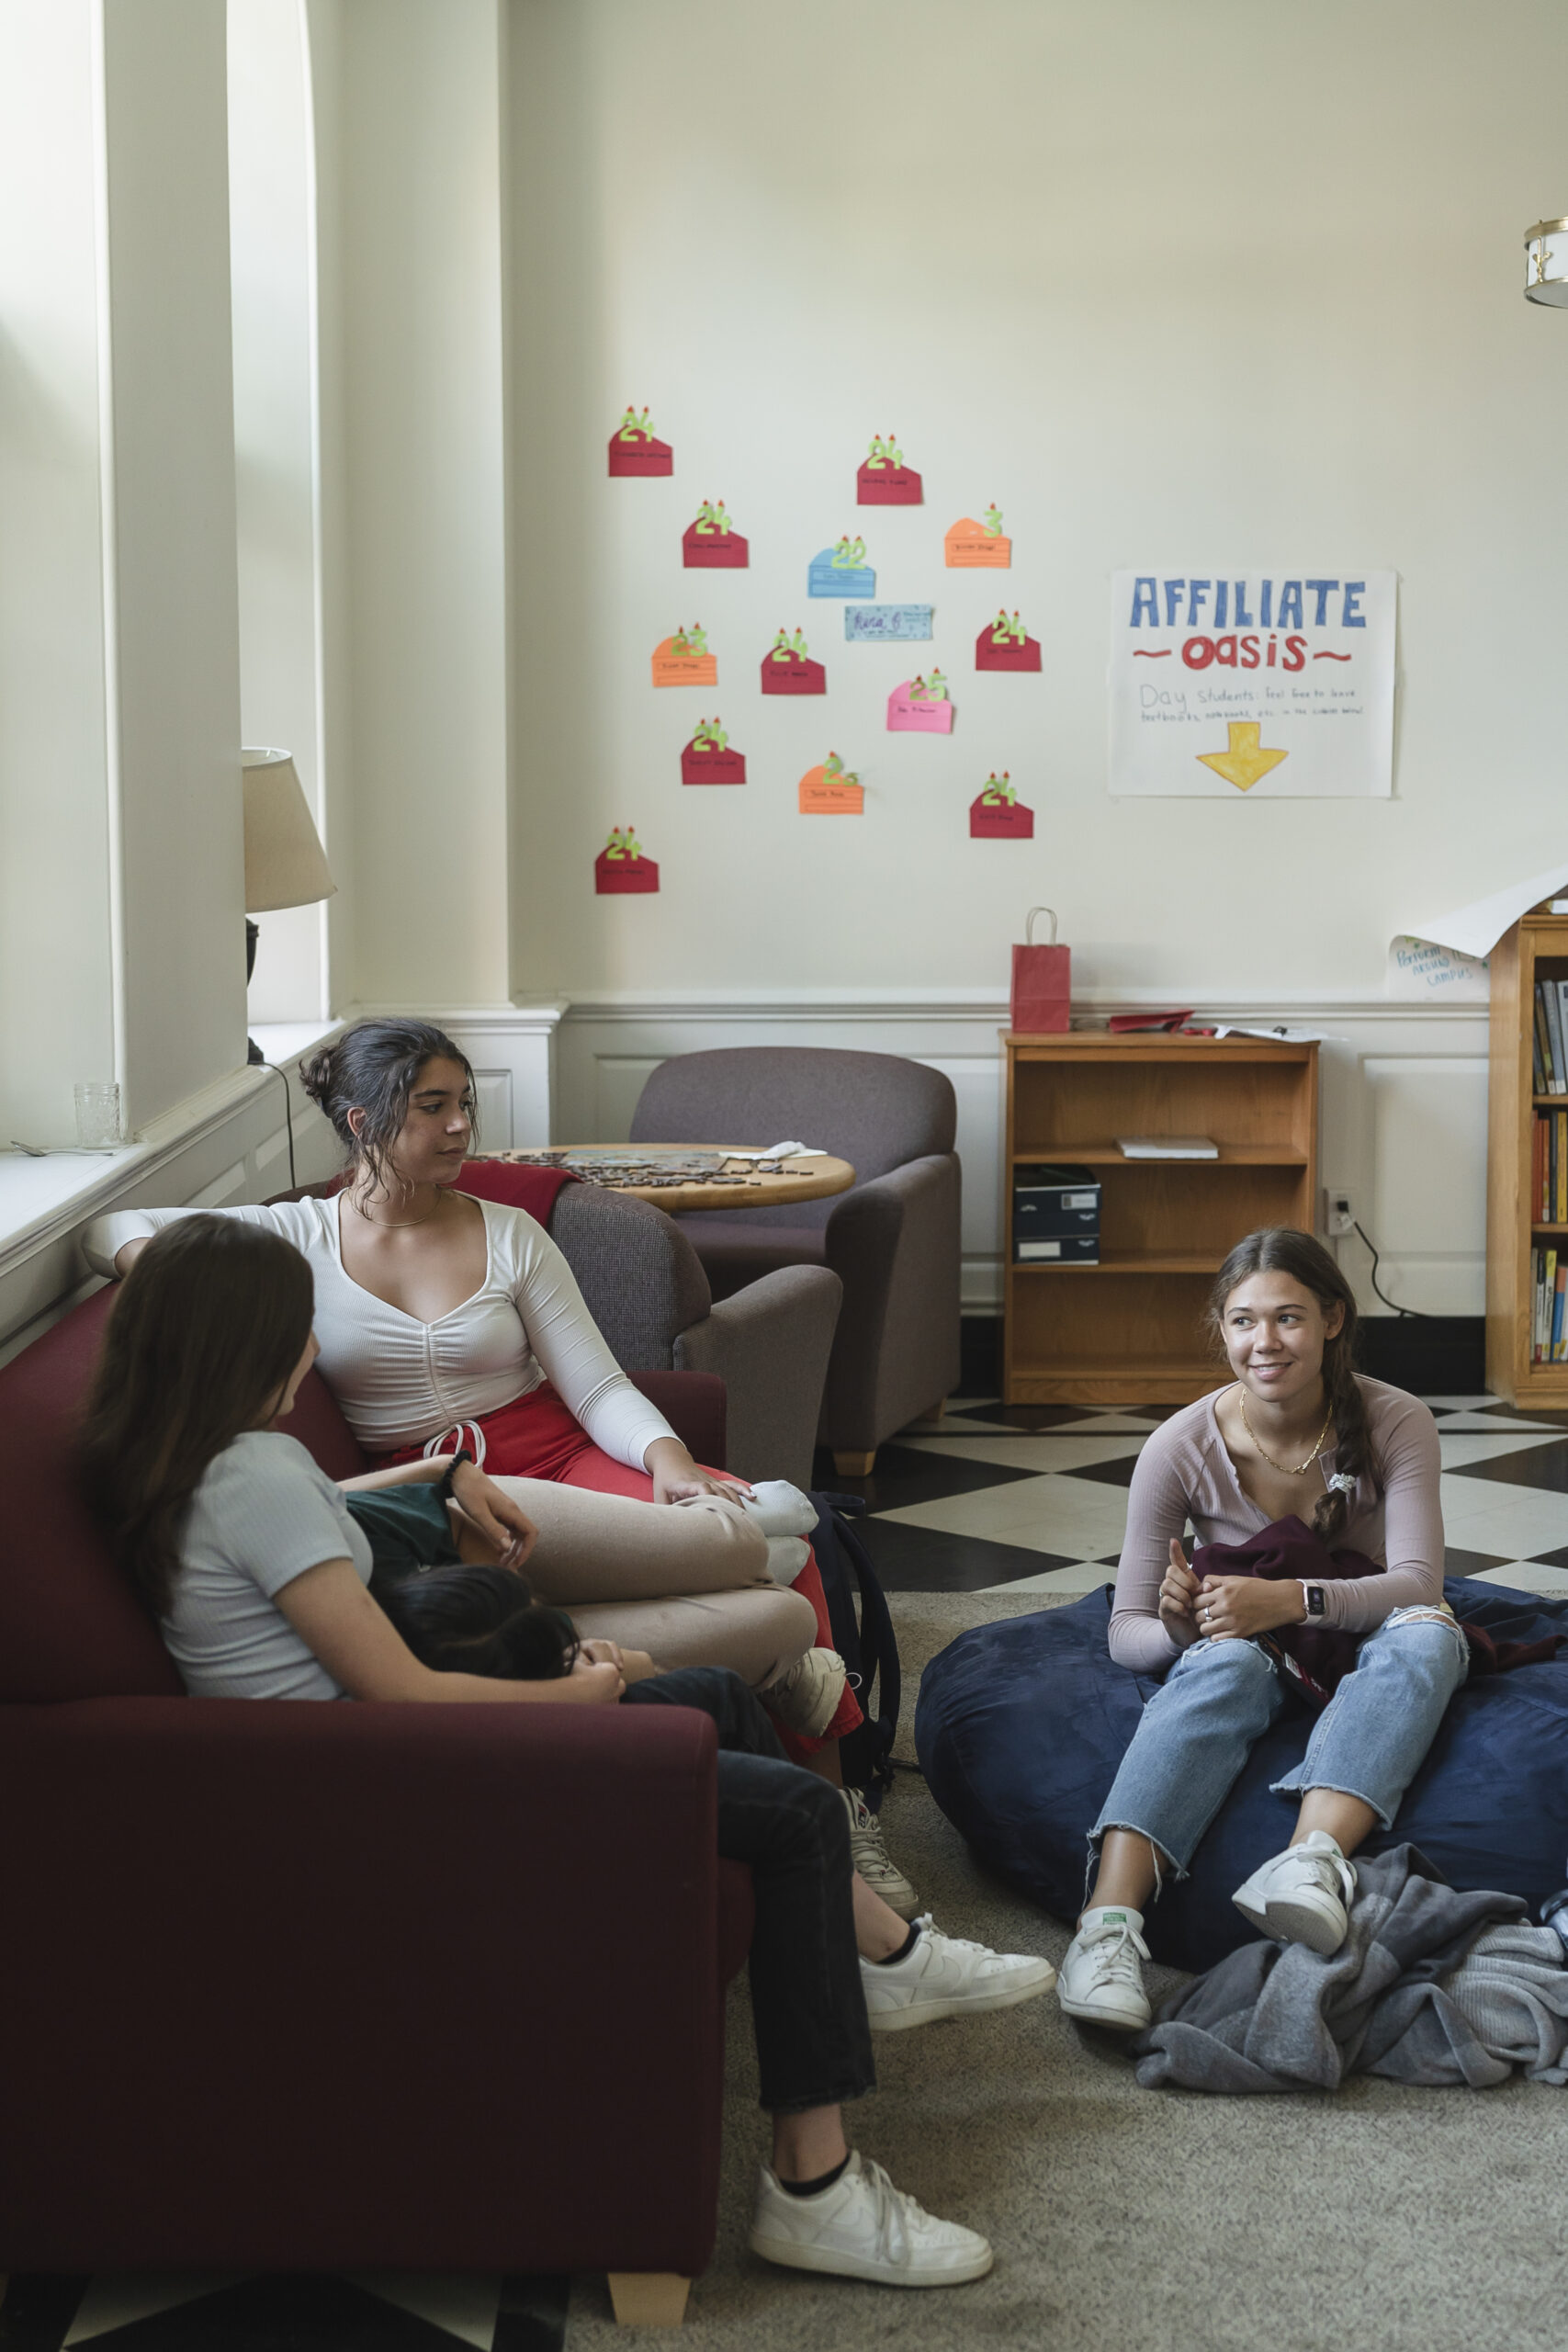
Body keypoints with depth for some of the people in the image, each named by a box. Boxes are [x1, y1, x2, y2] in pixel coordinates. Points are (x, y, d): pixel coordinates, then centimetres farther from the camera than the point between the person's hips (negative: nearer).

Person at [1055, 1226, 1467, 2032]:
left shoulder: (1394, 1423, -11)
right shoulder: (1182, 1448, -11)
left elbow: (1418, 1583, -21)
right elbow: (1126, 1632, -8)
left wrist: (1293, 1601, -39)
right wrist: (1178, 1628, -33)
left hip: (1359, 1661, 1)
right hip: (1251, 1665, -1)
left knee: (1425, 1632, -35)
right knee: (1226, 1659, -38)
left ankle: (1314, 1858, -57)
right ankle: (1109, 1918, -57)